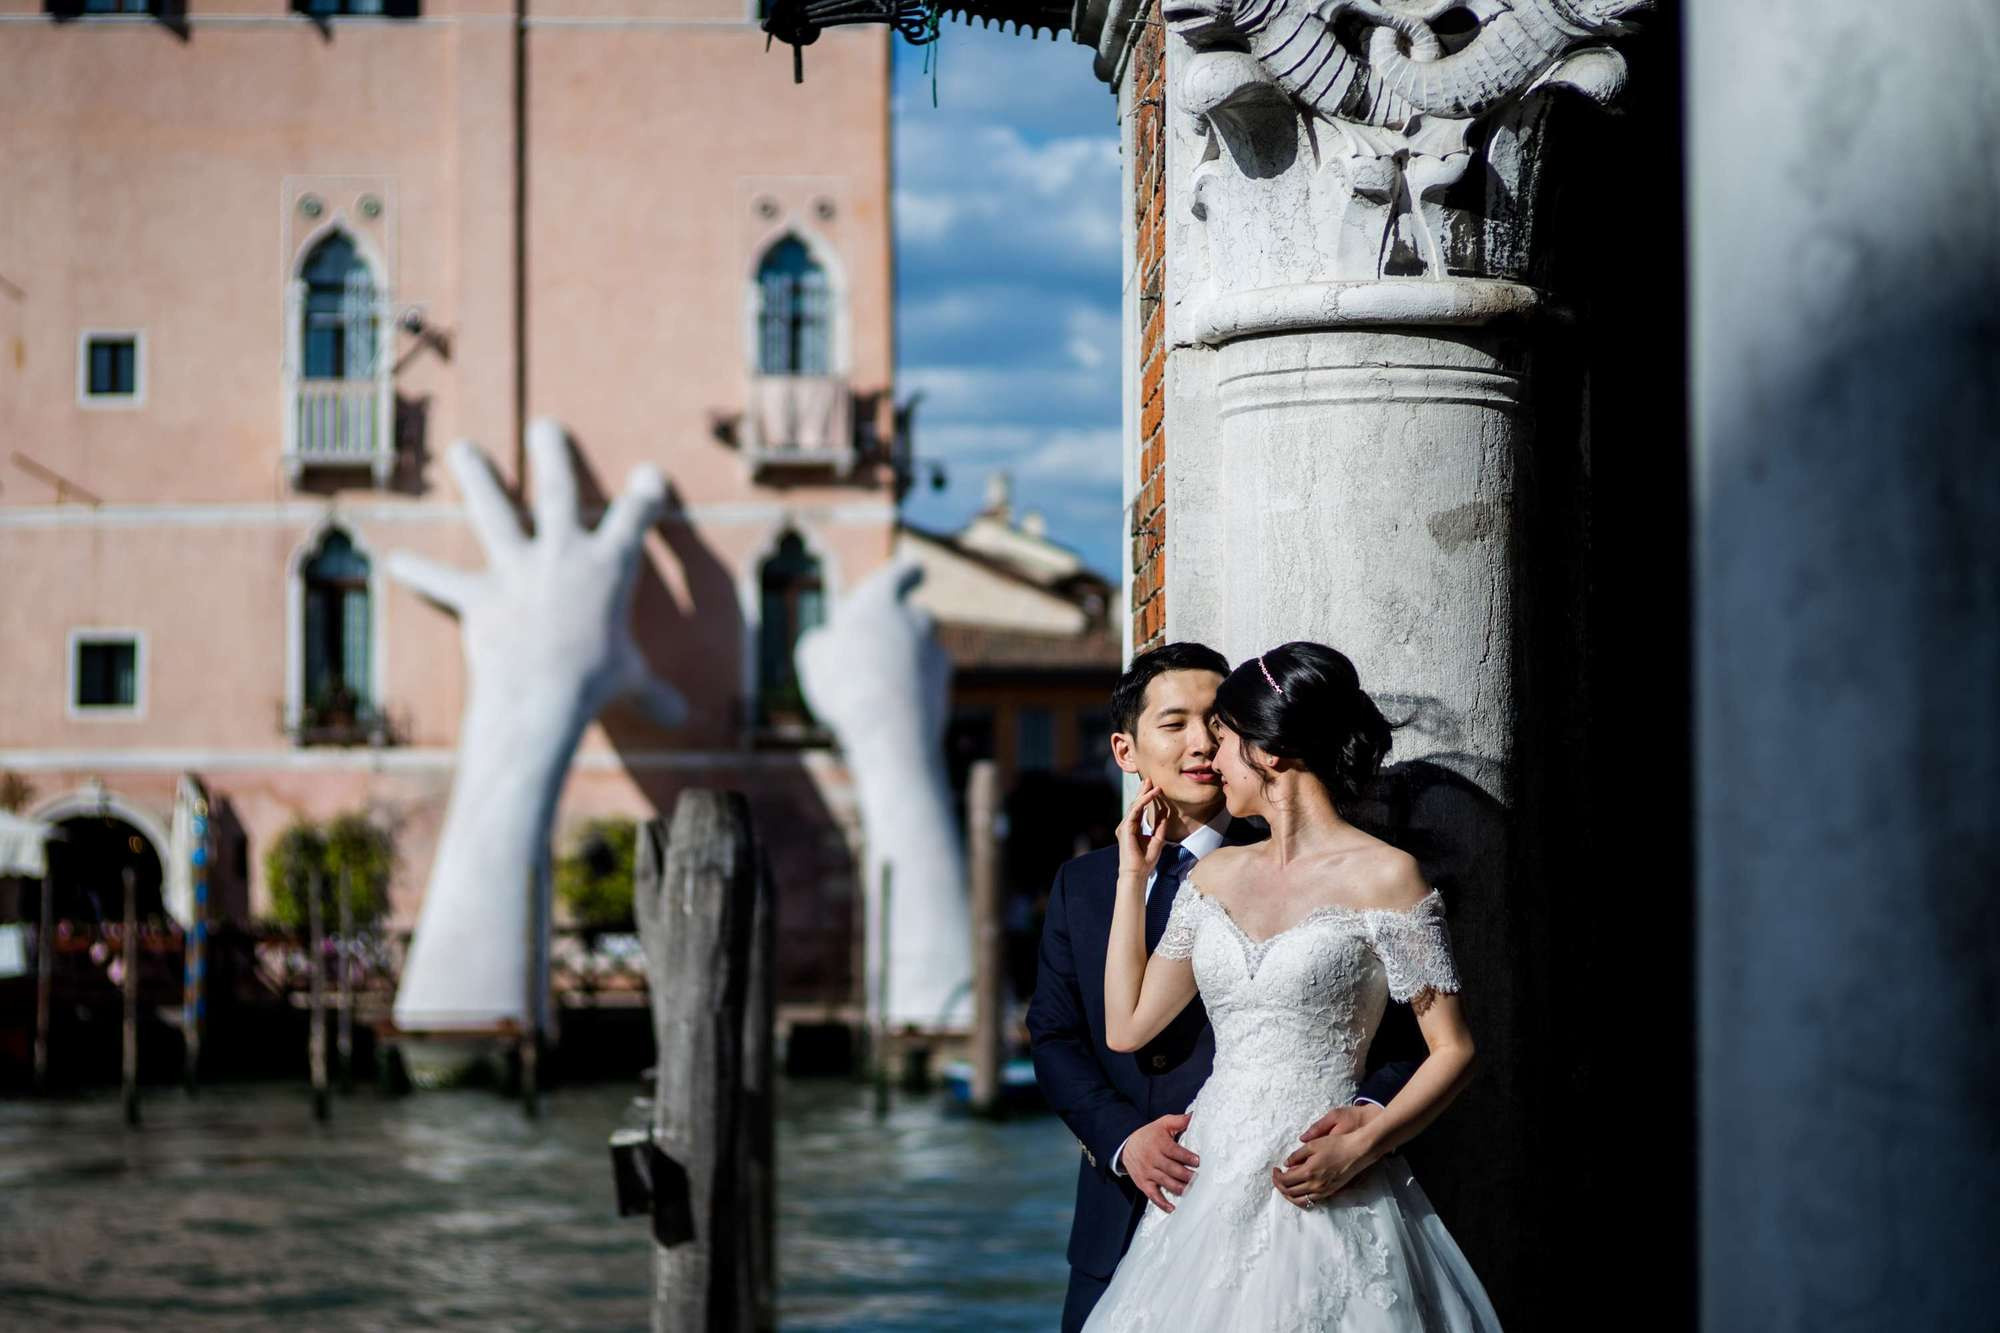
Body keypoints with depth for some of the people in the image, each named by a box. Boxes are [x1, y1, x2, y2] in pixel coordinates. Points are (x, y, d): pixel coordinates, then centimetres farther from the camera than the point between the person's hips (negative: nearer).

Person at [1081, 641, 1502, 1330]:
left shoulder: (1384, 876, -5)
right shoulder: (1216, 876, 13)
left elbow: (1452, 1050, -6)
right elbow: (1127, 1027, 12)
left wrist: (1358, 1150, -18)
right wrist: (1133, 876, 13)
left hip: (1316, 1191, -5)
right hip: (1211, 1187, 5)